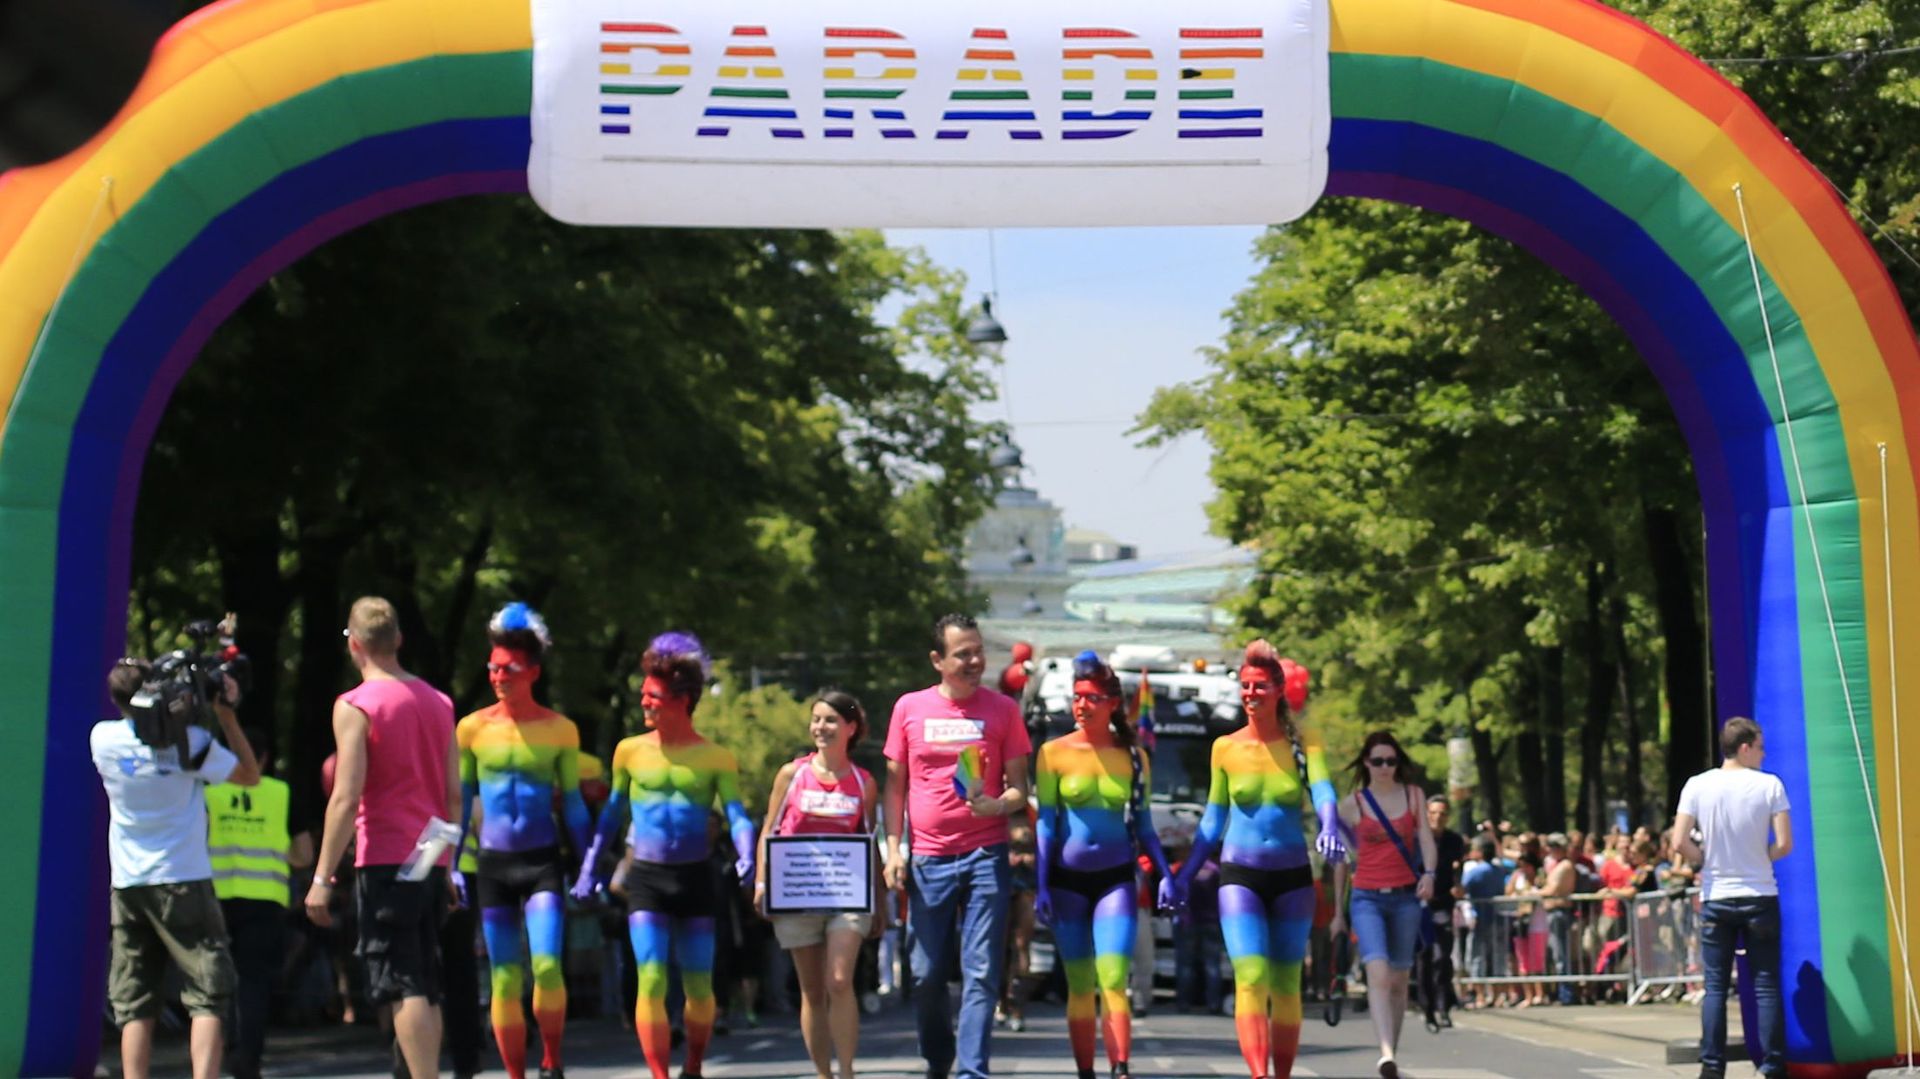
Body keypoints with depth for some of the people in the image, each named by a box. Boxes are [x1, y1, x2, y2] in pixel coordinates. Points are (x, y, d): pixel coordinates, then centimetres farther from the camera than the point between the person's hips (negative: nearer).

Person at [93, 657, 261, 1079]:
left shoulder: (102, 738, 1)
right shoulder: (189, 740, -8)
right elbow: (250, 775, 5)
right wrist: (226, 714, 5)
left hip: (127, 883, 4)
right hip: (183, 881, -4)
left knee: (134, 1006, 6)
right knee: (207, 996, -3)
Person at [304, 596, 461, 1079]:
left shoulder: (355, 706, -8)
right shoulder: (438, 703, 11)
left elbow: (346, 799, -14)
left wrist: (322, 878, -11)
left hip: (384, 862, -6)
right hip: (430, 863, 6)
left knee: (402, 989, -7)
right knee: (425, 990, 12)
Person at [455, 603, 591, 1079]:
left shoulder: (560, 730, 0)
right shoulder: (472, 728, 2)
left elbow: (572, 802, 6)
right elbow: (459, 801, 9)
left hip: (542, 861, -1)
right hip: (492, 863, 1)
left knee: (547, 967, -16)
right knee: (504, 980, 3)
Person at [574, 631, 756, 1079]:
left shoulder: (717, 758, -1)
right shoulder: (630, 751, 5)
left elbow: (736, 815, -8)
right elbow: (613, 812, 13)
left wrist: (746, 856, -27)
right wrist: (590, 867, 9)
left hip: (696, 878, 0)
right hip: (646, 878, 0)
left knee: (699, 986, 6)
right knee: (651, 981, -10)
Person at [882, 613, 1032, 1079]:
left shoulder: (1002, 709, 3)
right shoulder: (910, 708, 6)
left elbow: (1018, 786, 6)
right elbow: (895, 785, 11)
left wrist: (998, 805, -16)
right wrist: (893, 849, 3)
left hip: (986, 857, -1)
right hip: (928, 859, 1)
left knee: (981, 974, -7)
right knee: (926, 975, 6)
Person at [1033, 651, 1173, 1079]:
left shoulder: (1133, 757, 4)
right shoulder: (1054, 753, 1)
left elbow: (1144, 826, 9)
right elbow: (1045, 824, 1)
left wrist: (1166, 876, 0)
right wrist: (1041, 887, -4)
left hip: (1116, 880, 0)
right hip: (1068, 880, 0)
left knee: (1113, 982, -13)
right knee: (1079, 987, 4)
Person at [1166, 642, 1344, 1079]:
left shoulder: (1304, 741, 0)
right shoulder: (1225, 747, 3)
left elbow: (1322, 789, -16)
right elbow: (1212, 821, 10)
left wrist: (1329, 828, -37)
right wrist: (1184, 875, 6)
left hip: (1292, 877, 0)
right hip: (1240, 875, 0)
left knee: (1286, 985, 7)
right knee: (1251, 979, -15)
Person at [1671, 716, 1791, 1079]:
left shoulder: (1697, 786, -3)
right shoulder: (1770, 785, -7)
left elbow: (1680, 843, -9)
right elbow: (1784, 844, -10)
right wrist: (1759, 857, 10)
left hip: (1716, 898, 1)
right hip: (1759, 897, -1)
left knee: (1715, 987, 6)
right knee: (1766, 987, 3)